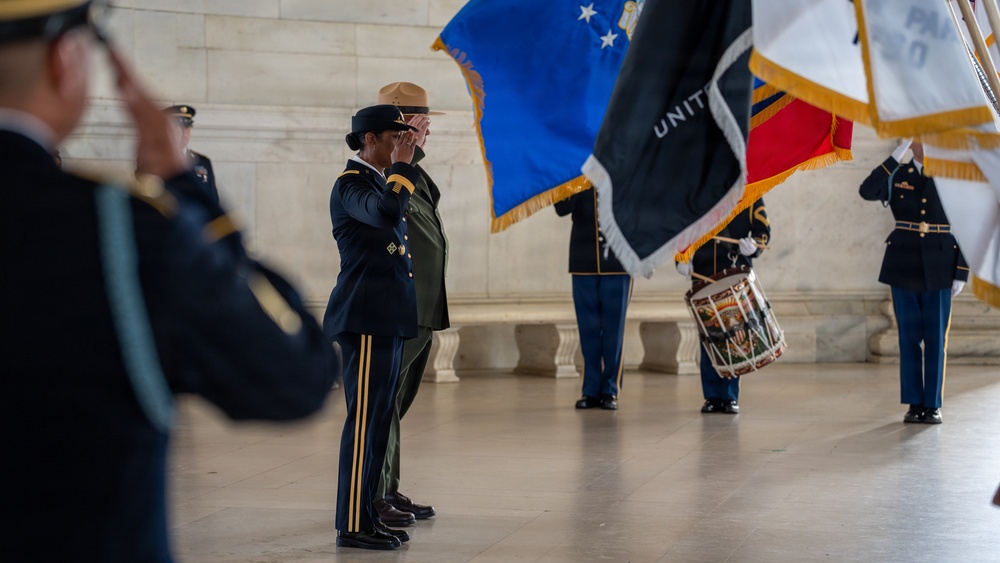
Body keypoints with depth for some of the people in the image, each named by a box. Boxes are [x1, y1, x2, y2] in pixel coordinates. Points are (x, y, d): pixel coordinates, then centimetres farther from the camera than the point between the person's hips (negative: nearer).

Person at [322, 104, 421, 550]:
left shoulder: (377, 180, 19)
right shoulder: (351, 184, -11)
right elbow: (386, 212, -32)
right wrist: (402, 166, -21)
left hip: (385, 318, 10)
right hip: (366, 317, -10)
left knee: (378, 420, 11)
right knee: (364, 420, -8)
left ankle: (366, 516, 17)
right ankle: (353, 525, -4)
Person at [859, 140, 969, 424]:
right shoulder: (897, 175, 5)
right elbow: (867, 191, -16)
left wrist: (961, 273, -5)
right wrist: (898, 153, -15)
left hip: (939, 268, -1)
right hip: (904, 266, 1)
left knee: (936, 337, 0)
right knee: (909, 336, 4)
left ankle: (933, 405, 7)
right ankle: (914, 403, 11)